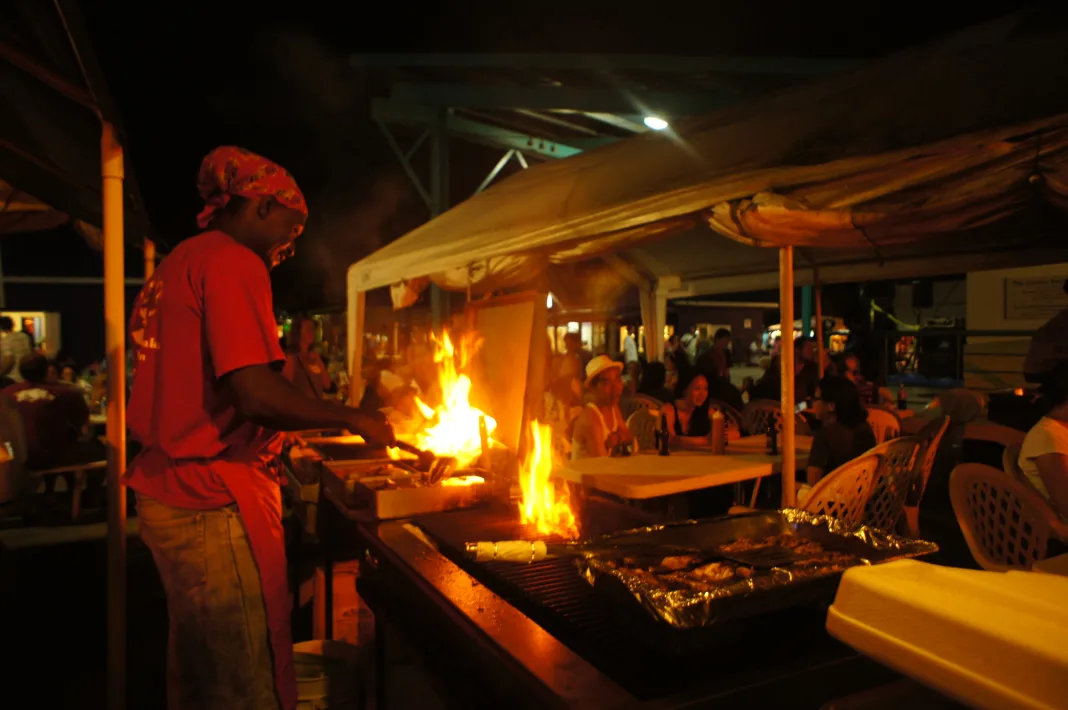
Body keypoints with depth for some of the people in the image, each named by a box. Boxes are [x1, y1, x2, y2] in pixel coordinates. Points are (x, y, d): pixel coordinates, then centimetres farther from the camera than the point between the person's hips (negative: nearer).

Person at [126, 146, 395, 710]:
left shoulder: (178, 262, 16)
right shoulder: (233, 262, -13)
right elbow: (255, 393, -24)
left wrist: (282, 436, 18)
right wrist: (354, 420, -11)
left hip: (166, 492, 10)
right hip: (215, 502, -10)